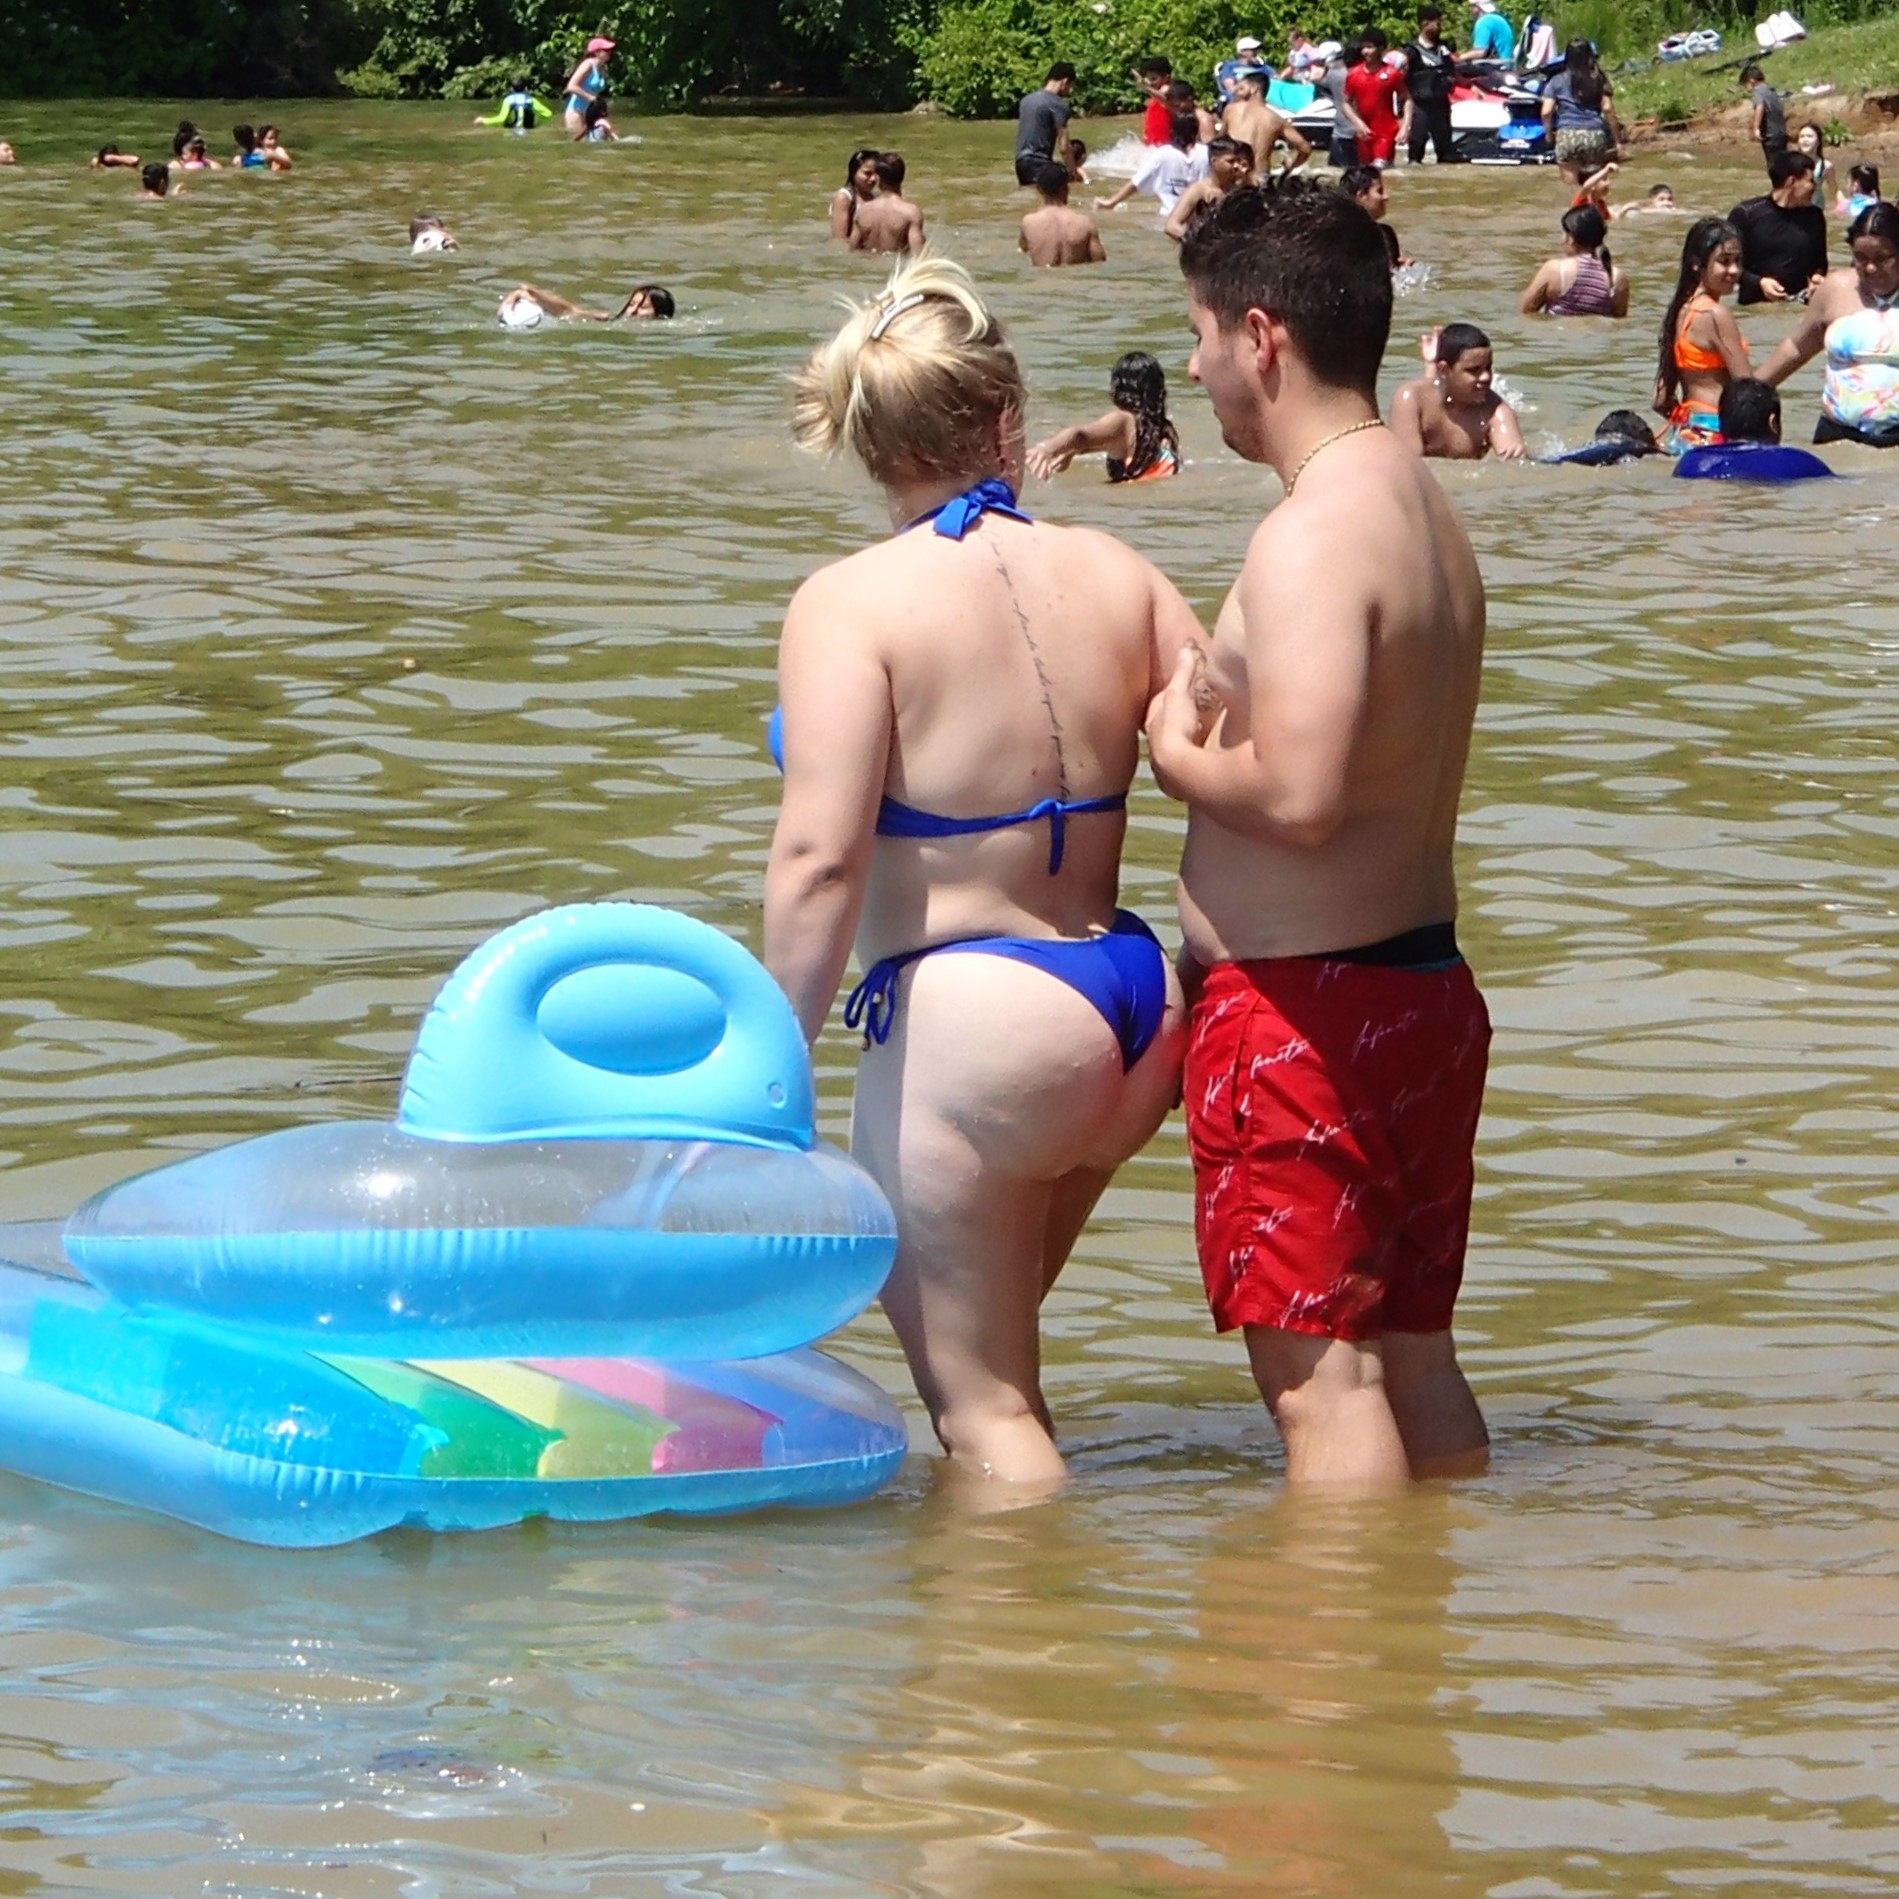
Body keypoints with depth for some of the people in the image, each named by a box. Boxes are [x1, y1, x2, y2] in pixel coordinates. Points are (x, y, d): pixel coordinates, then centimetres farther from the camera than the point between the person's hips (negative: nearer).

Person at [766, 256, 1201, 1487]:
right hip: (1138, 1009, 7)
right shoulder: (1114, 576, 4)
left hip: (969, 1018, -7)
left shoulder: (853, 601, -11)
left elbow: (821, 857, -19)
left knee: (982, 1410, 4)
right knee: (991, 1336, 27)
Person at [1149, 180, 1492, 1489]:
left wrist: (1179, 757, -10)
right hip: (1427, 979, 10)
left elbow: (1299, 793, -29)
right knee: (1414, 1353, 16)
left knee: (1318, 1374, -6)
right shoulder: (1428, 514, 12)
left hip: (1304, 1005, -10)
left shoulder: (1312, 536, -19)